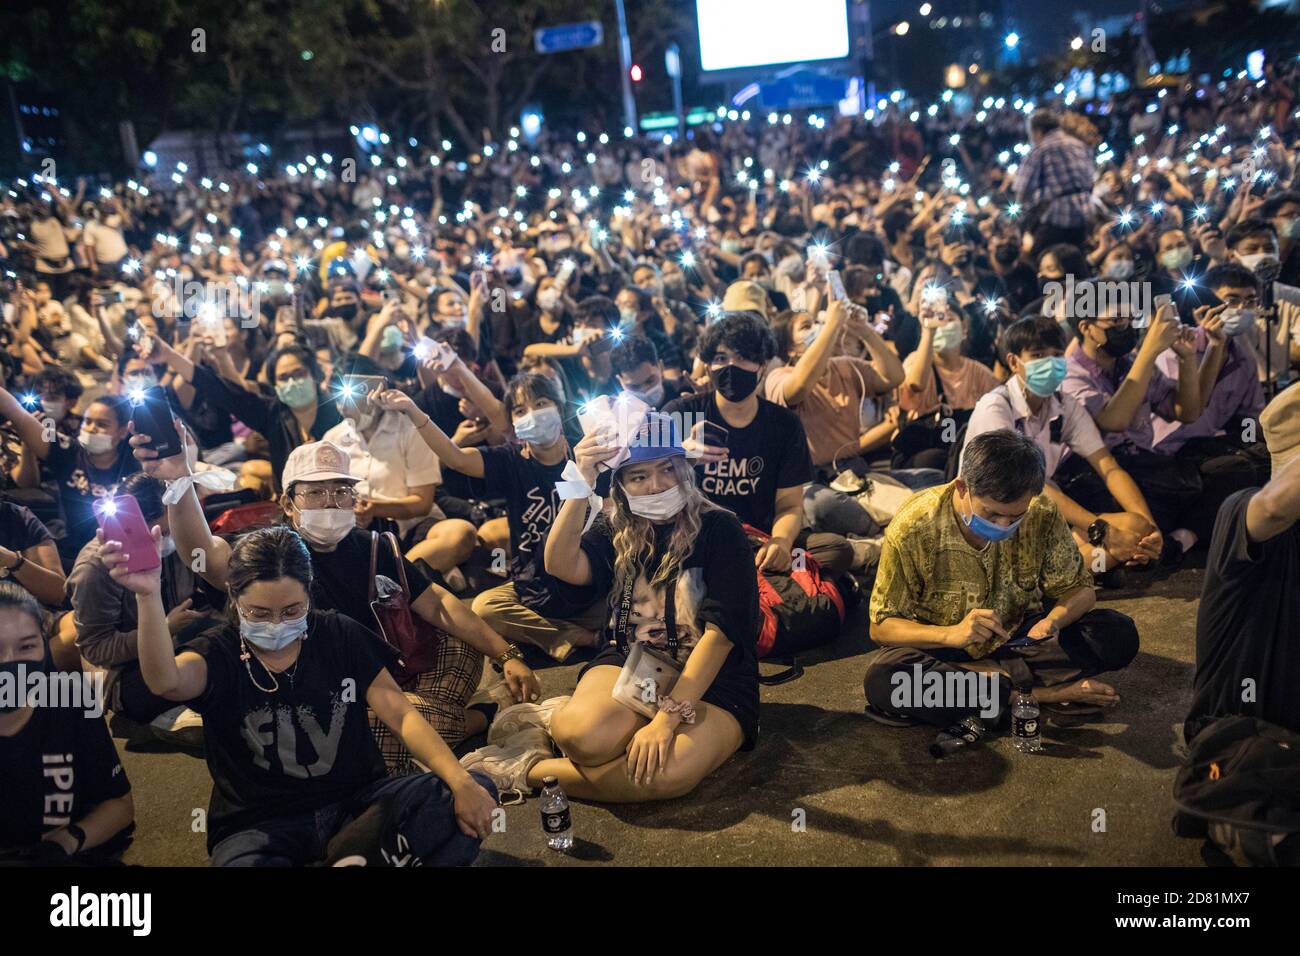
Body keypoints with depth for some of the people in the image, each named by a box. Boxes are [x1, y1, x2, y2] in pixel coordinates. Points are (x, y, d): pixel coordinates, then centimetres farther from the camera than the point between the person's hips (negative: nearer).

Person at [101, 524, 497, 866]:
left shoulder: (341, 636, 2)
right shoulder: (218, 655, -4)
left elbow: (402, 716, -3)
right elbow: (166, 681, -28)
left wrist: (461, 781, -18)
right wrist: (148, 595, -46)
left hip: (354, 803, 2)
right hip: (259, 823, -2)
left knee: (477, 796, -20)